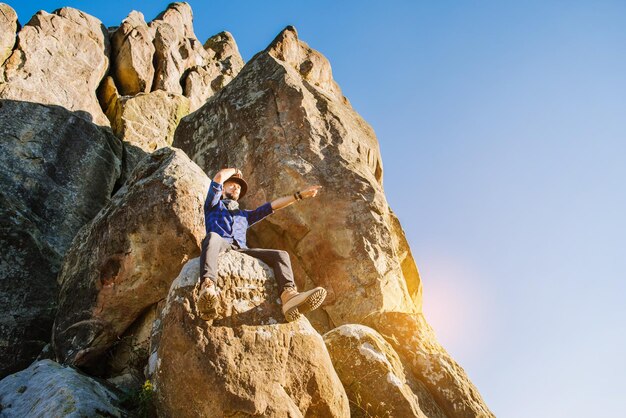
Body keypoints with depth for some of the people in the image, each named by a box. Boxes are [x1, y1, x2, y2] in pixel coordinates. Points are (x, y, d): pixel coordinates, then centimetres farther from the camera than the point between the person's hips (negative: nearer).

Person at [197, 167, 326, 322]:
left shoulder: (245, 215, 41)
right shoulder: (214, 205, 28)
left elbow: (273, 205, 34)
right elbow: (219, 177, 13)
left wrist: (300, 195, 28)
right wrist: (234, 171, 33)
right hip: (221, 246, -4)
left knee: (280, 255, -19)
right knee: (212, 237, -41)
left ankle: (288, 295, -51)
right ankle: (208, 288, -69)